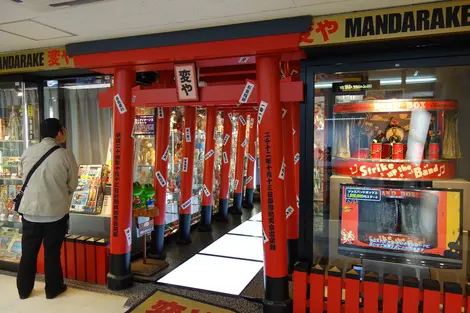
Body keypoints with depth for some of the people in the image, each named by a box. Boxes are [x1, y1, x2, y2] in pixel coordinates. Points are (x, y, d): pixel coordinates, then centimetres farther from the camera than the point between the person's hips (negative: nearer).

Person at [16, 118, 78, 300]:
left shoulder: (27, 153, -2)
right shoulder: (66, 156, -12)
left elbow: (25, 179, 11)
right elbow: (72, 186, -3)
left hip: (30, 211, 3)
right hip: (56, 212, -3)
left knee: (28, 252, 16)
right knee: (52, 252, 11)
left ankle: (24, 290, 31)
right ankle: (53, 289, 26)